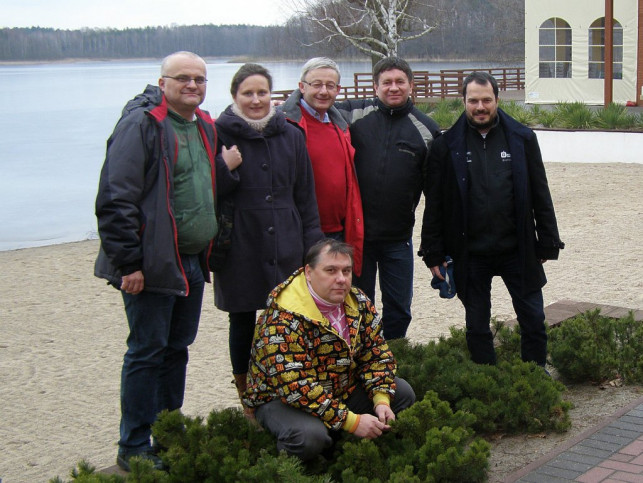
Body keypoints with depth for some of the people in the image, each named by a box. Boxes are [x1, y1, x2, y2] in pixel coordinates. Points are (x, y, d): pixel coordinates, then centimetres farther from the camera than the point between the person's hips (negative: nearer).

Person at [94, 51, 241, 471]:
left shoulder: (204, 127, 14)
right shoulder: (141, 124, -13)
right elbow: (115, 199, -19)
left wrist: (224, 166, 7)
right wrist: (128, 262, -20)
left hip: (192, 263, 8)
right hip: (152, 265, -8)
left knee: (177, 349, 15)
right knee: (147, 353, -1)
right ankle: (134, 449, 11)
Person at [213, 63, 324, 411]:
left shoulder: (290, 135, 7)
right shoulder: (220, 134, -3)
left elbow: (305, 196, 10)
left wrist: (312, 245, 8)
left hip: (285, 248, 2)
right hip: (239, 249, -2)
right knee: (242, 323, 8)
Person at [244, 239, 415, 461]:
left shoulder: (358, 303, -5)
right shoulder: (284, 317, -29)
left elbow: (376, 354, 2)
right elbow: (295, 386, -33)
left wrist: (381, 400, -16)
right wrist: (351, 421, -33)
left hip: (343, 390, 7)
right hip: (281, 399, -7)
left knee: (402, 392, -1)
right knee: (311, 435, -36)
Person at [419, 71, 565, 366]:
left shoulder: (522, 139, 2)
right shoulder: (447, 145, -1)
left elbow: (540, 195, 6)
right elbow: (434, 204, 1)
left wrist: (547, 243, 3)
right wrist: (433, 253, -1)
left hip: (516, 249, 1)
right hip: (470, 254, 0)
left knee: (533, 321, 6)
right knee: (477, 327, 10)